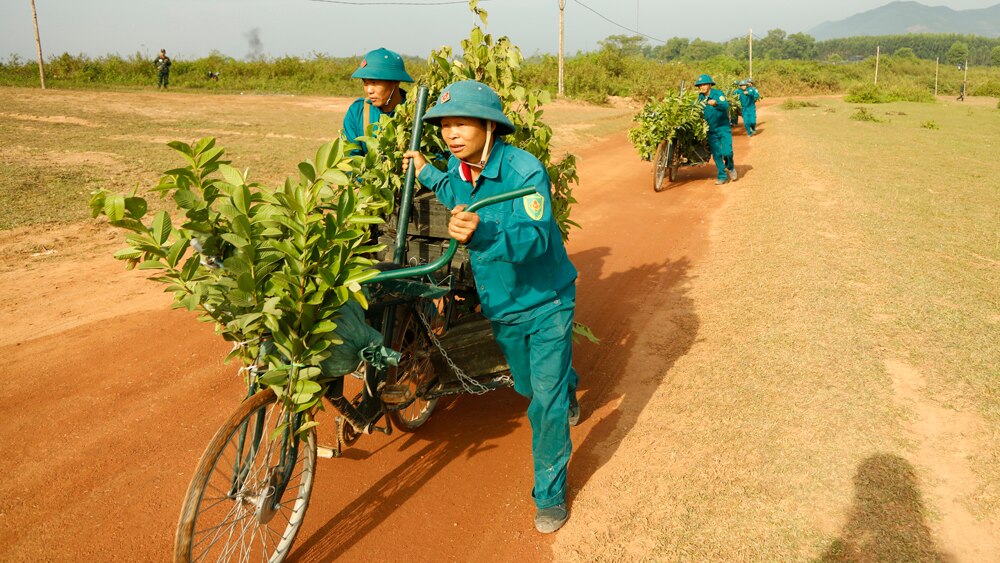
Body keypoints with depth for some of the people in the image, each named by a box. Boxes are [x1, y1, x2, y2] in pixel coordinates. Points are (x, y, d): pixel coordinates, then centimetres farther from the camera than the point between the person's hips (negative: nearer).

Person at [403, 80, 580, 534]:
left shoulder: (524, 169, -29)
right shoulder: (457, 167, -9)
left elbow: (536, 237, -42)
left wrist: (482, 234, -59)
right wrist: (426, 173, 9)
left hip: (546, 300, -6)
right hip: (500, 305, 6)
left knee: (546, 402, -6)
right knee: (528, 386, 25)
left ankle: (550, 494, 16)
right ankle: (567, 385, 63)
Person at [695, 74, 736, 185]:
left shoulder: (718, 93, -12)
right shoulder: (700, 97, 4)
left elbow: (726, 105, -29)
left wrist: (716, 103, -47)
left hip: (723, 128, -4)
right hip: (711, 131, 5)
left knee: (726, 152, -14)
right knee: (716, 155, 4)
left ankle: (730, 167, 16)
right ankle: (722, 176, 14)